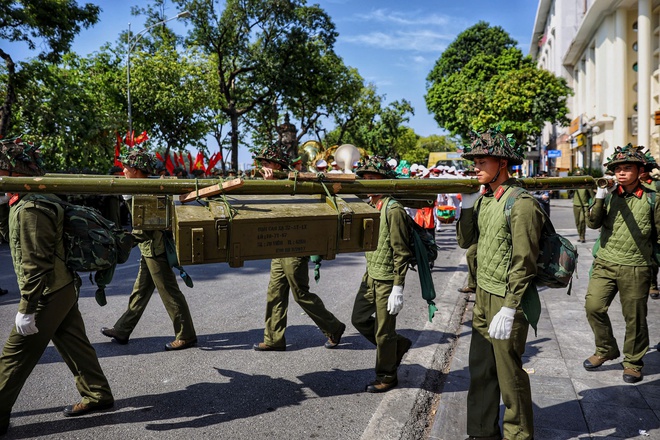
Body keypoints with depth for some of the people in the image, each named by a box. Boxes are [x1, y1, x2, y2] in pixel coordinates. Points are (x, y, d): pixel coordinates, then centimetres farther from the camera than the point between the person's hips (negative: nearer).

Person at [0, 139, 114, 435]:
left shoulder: (28, 209, -22)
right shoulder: (44, 198, 10)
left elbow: (35, 265, -25)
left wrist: (26, 309, -21)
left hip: (48, 295, -10)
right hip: (64, 288, 10)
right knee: (73, 342, 16)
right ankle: (97, 395, 26)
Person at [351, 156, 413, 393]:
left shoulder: (393, 209, -19)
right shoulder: (368, 205, 7)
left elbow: (402, 253, -19)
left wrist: (398, 289, -21)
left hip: (387, 279, -9)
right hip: (371, 275, 9)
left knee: (384, 331, 4)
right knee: (359, 319, 17)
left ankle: (386, 376, 25)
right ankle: (398, 345, 36)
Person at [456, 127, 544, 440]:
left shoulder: (521, 204, -17)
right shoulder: (484, 198, 8)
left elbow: (524, 263, -20)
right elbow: (465, 241, 12)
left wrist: (509, 309, -21)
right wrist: (466, 206, -1)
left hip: (507, 300, -8)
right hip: (483, 295, 8)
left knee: (509, 373, 5)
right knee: (480, 369, 17)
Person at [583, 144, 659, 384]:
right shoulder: (608, 194, 6)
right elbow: (592, 223, -4)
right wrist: (600, 197, -15)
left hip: (636, 268, -2)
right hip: (605, 263, 2)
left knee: (635, 317, 6)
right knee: (593, 306, -6)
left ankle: (633, 362, 25)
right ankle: (606, 350, 18)